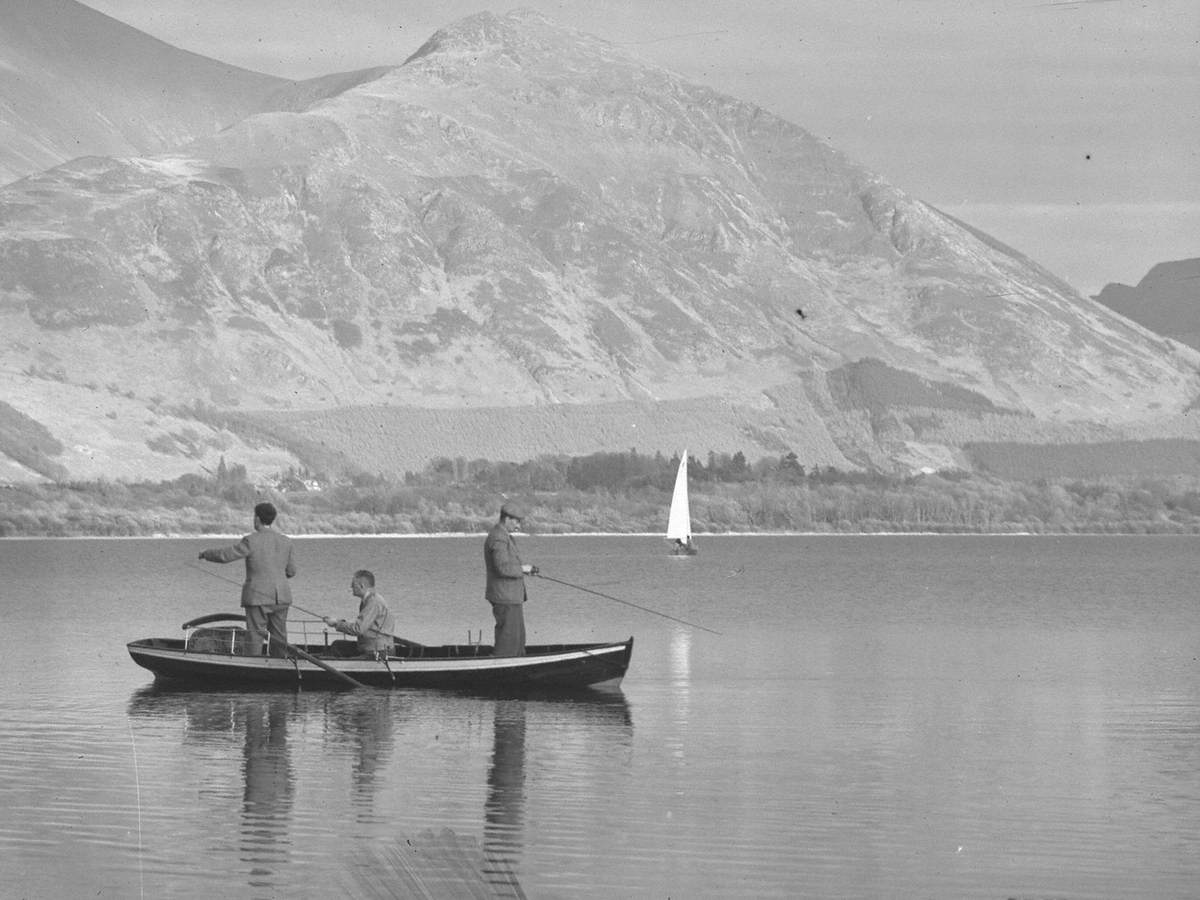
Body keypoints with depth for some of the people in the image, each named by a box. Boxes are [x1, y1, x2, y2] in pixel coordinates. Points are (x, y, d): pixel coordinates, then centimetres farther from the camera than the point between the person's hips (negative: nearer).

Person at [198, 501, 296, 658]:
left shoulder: (251, 541, -11)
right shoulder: (285, 542, 5)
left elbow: (225, 555, -8)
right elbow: (290, 571, 14)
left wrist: (206, 554, 10)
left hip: (258, 598, -5)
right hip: (280, 598, 5)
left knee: (254, 639, -3)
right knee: (279, 639, 9)